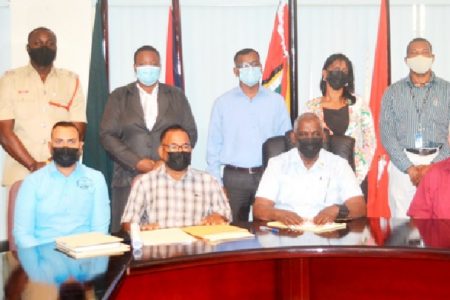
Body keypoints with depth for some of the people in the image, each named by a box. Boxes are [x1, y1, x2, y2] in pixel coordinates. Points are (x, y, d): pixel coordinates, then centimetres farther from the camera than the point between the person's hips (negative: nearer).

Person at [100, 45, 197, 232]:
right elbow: (107, 135, 2)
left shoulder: (176, 96, 13)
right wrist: (136, 162, -9)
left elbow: (190, 133, 10)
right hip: (129, 178, 0)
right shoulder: (119, 97, 10)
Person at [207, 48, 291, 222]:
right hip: (234, 176, 0)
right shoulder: (223, 102, 3)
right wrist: (215, 182, -1)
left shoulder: (276, 101, 5)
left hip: (268, 175, 1)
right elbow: (214, 144, 4)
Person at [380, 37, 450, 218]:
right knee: (402, 221, 0)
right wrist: (409, 168, -9)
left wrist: (433, 166, -10)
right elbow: (387, 134, 1)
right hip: (402, 163, 0)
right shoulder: (393, 92, 8)